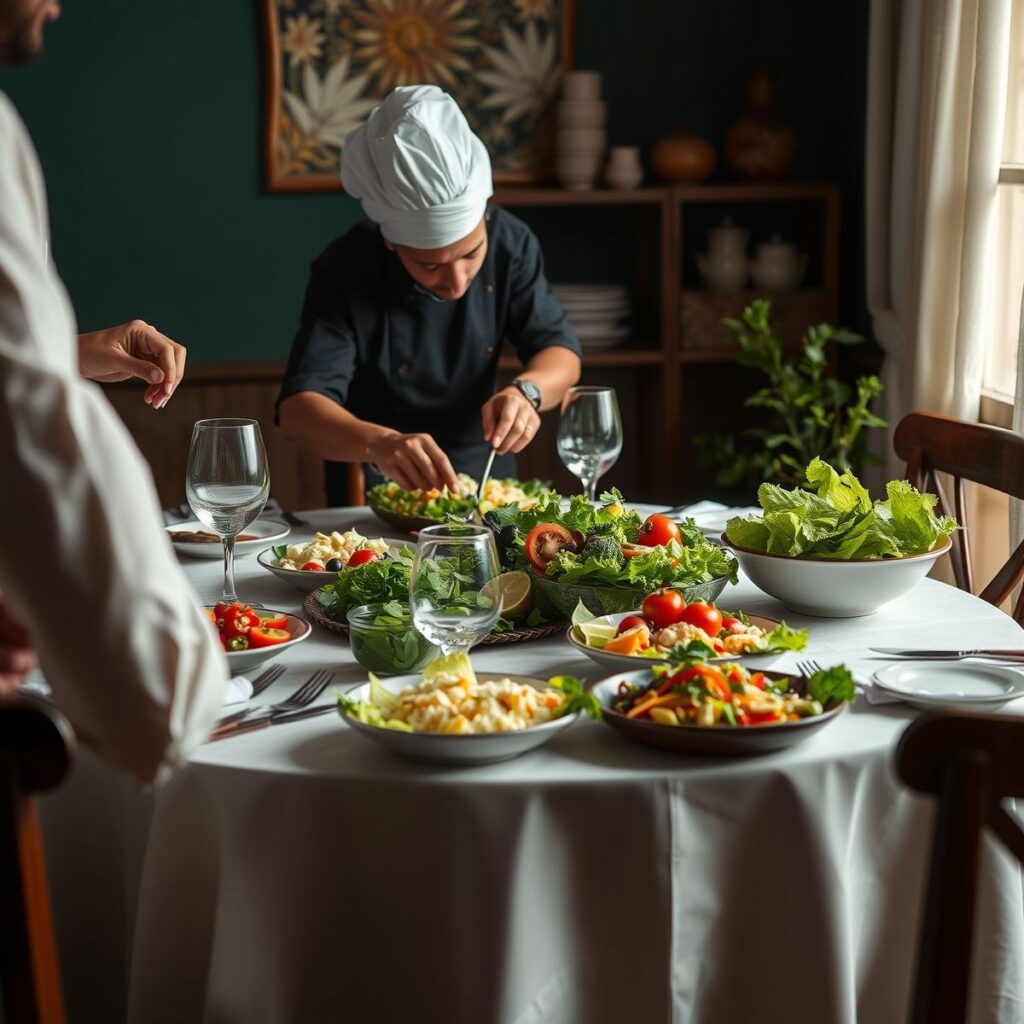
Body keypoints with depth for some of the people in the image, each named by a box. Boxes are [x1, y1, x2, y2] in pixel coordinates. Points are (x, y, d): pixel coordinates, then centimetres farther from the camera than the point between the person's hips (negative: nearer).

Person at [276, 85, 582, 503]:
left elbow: (560, 351, -6)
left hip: (488, 474, 3)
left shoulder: (510, 243, -10)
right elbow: (298, 406, -26)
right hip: (373, 496, -2)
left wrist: (527, 391, -29)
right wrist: (380, 443, -46)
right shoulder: (345, 271, -20)